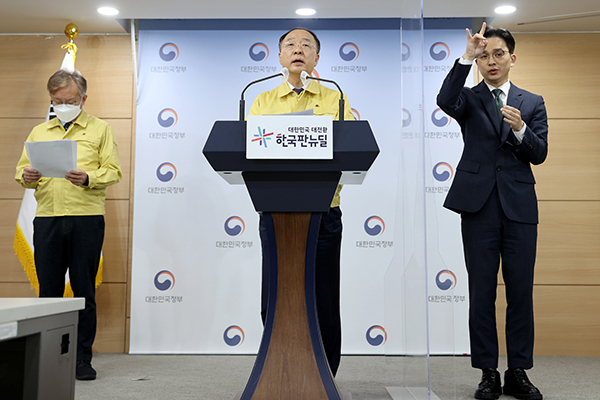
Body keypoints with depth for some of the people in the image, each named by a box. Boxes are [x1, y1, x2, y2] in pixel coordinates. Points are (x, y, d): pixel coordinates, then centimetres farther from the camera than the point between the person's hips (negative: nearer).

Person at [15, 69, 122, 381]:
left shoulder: (99, 129, 10)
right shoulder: (39, 132, 20)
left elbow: (113, 171, 2)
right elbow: (22, 169, 16)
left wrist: (88, 178, -17)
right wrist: (27, 176, -7)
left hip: (87, 218, -2)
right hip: (47, 218, 3)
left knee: (84, 290, 1)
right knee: (48, 290, 4)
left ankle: (82, 358, 10)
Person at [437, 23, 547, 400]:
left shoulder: (532, 103, 13)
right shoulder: (469, 99, 8)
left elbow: (539, 154, 3)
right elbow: (445, 101, -16)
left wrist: (520, 129, -15)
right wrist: (466, 57, -23)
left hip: (519, 206, 1)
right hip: (479, 205, -1)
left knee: (521, 291, 4)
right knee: (482, 291, 3)